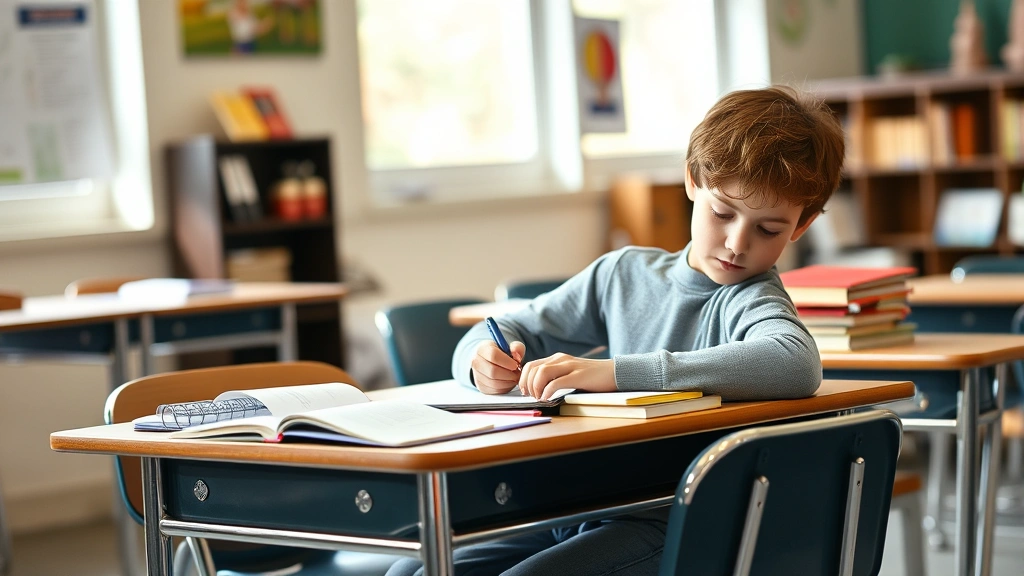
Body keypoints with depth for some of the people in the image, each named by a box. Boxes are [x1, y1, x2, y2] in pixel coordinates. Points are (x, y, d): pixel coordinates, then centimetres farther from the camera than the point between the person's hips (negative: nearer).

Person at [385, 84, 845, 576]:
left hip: (672, 530, -6)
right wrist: (489, 360, -9)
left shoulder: (750, 301, -8)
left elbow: (796, 364, -33)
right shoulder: (624, 272, 11)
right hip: (584, 514, 6)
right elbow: (507, 333, 18)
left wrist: (613, 371, -35)